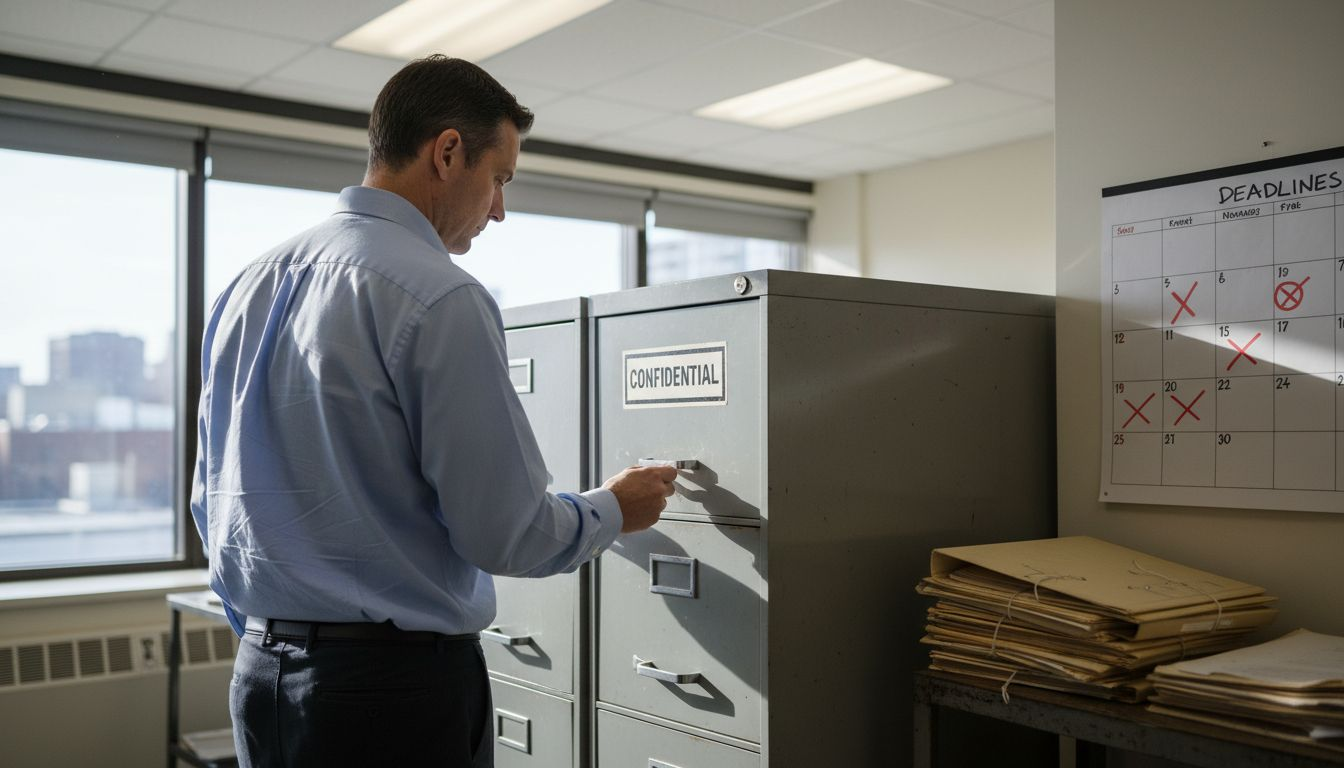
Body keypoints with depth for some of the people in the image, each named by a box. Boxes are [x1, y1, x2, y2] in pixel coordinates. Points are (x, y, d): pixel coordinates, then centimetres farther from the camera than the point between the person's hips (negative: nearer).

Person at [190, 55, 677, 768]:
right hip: (398, 682, -7)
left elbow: (210, 501, 14)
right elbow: (504, 534, -17)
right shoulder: (442, 299, -17)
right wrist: (614, 509, 3)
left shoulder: (246, 287, 7)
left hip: (261, 675, 8)